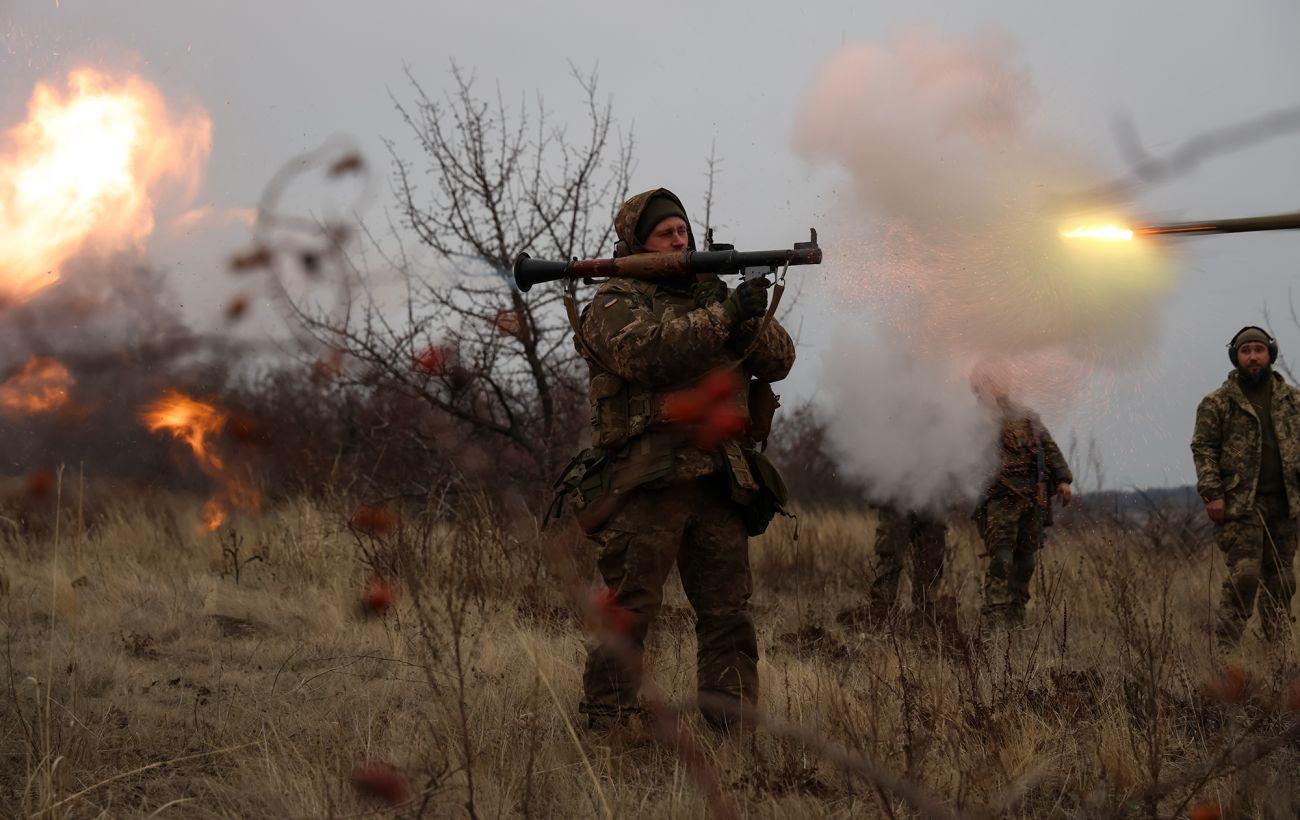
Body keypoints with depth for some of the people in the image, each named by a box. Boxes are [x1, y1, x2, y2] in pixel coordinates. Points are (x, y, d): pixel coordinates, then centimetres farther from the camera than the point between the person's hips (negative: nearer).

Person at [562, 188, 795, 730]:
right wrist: (724, 315, -21)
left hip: (717, 483, 6)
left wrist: (751, 319, -8)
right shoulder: (614, 304, 2)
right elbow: (645, 351, -20)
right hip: (644, 484, -5)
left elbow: (779, 360, 13)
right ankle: (606, 725, -2)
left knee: (728, 610, 4)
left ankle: (734, 722, 8)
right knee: (629, 609, -6)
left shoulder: (713, 294, 20)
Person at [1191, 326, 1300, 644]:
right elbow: (1203, 449, -3)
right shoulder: (1217, 403, 0)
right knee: (1244, 573, -13)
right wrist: (1212, 494, -13)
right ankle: (1227, 644, -7)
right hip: (1240, 503, -4)